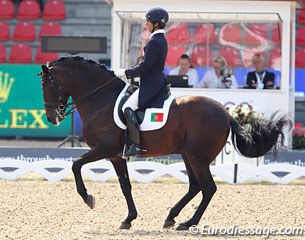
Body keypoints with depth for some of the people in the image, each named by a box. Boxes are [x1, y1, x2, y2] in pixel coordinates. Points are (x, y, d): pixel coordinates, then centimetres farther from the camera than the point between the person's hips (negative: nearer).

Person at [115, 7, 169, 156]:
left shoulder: (155, 42, -17)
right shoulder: (161, 40, 15)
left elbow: (144, 67, -20)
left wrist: (126, 72, -9)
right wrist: (130, 74, 18)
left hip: (150, 86, -11)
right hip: (156, 82, 11)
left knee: (127, 108, -21)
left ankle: (136, 145, -26)